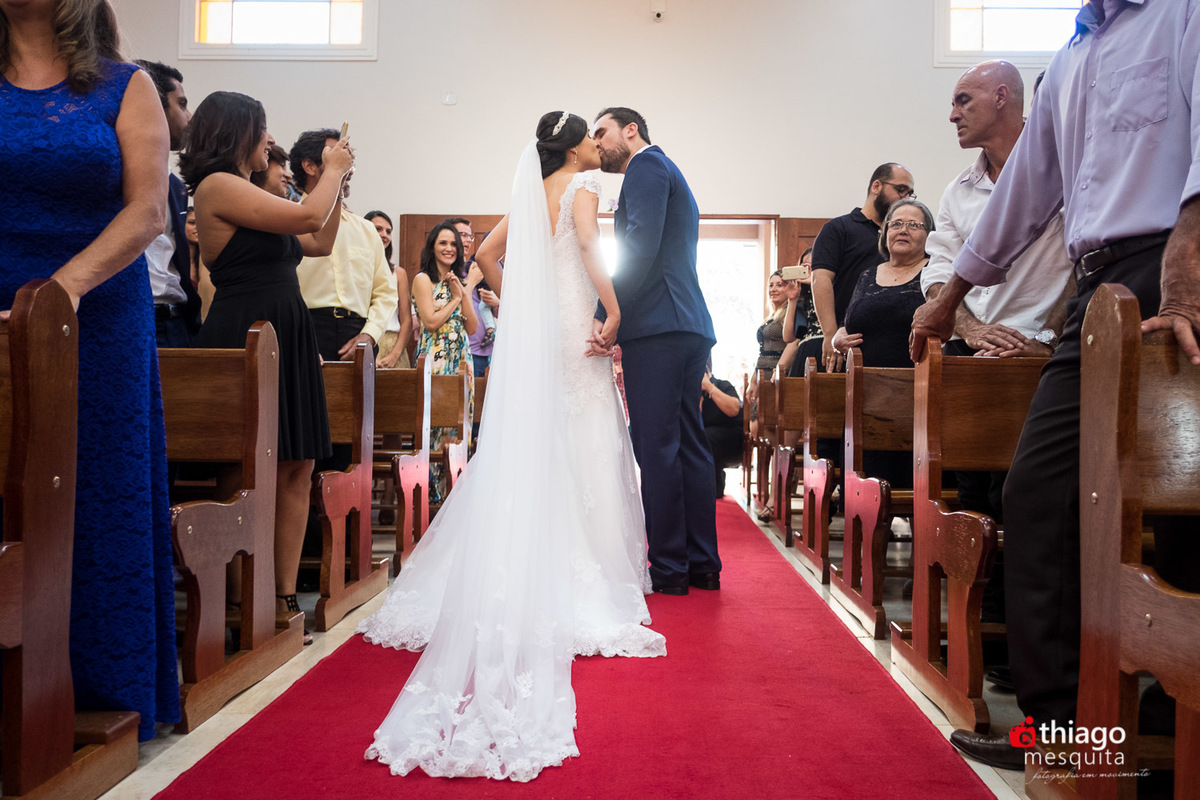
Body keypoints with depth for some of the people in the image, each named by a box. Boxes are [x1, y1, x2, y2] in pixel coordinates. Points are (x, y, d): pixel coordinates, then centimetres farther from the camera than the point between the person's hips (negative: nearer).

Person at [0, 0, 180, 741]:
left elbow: (147, 213, -4)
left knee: (98, 505, 4)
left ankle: (101, 693, 16)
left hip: (100, 326, -1)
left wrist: (69, 283, -18)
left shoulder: (125, 87, 6)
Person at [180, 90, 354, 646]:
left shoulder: (244, 193, 22)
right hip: (246, 341, -9)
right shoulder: (218, 186, -6)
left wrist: (335, 179, 20)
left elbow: (320, 243, 25)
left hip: (285, 340, 9)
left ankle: (284, 596, 9)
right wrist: (333, 169, 5)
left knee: (296, 470, 5)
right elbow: (308, 217, -12)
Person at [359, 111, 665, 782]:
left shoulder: (533, 192, 18)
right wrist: (619, 313, -20)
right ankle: (579, 573, -2)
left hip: (533, 327, 7)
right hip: (574, 324, -7)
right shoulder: (582, 185, -2)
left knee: (528, 448, 8)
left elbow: (489, 252, 18)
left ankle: (516, 575, 11)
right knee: (579, 448, -4)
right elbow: (589, 248, -19)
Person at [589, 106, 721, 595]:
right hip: (689, 330, 10)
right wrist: (617, 323, 16)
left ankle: (668, 568, -3)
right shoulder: (668, 175, 30)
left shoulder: (647, 164, 0)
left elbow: (641, 243, -16)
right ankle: (702, 564, 15)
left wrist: (607, 315, -18)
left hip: (658, 330, -10)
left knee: (657, 448, -7)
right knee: (688, 445, 9)